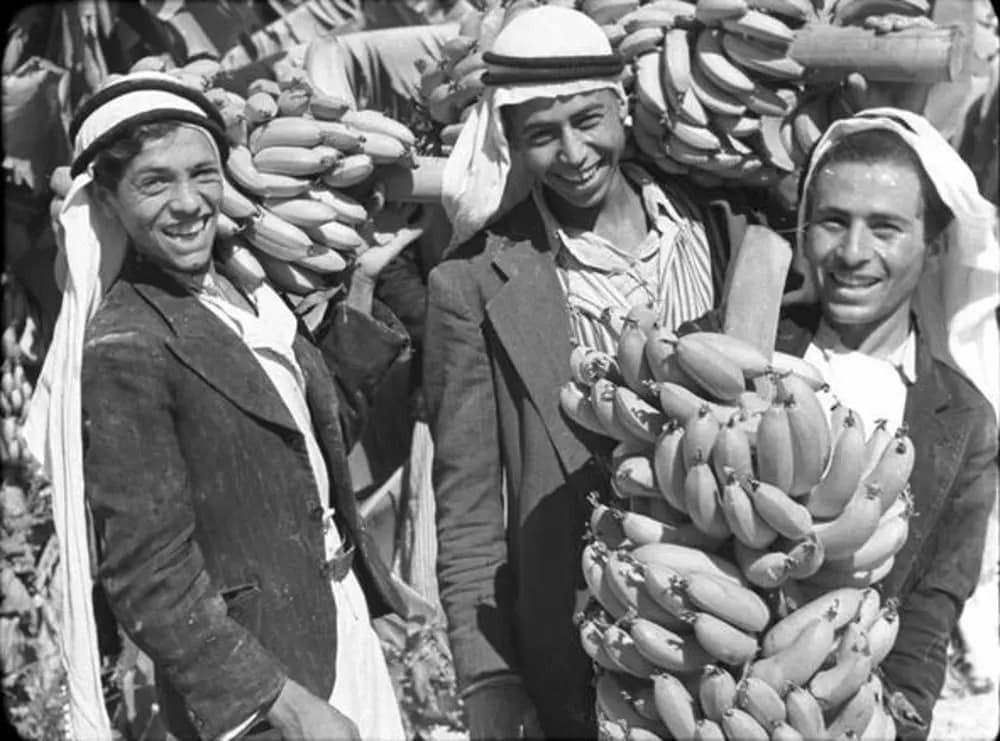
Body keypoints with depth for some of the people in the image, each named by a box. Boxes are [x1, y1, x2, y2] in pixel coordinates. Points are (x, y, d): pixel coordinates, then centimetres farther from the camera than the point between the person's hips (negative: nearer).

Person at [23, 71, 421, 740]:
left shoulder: (243, 290, 3)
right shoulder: (126, 347, -19)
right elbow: (150, 581, -19)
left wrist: (361, 289, 8)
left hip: (344, 615, 7)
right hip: (251, 663, -7)